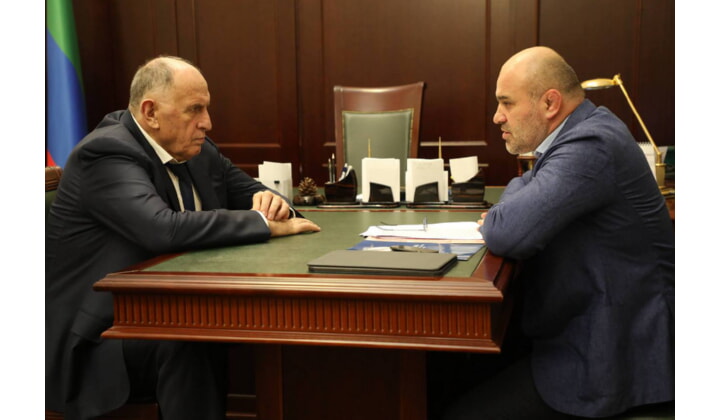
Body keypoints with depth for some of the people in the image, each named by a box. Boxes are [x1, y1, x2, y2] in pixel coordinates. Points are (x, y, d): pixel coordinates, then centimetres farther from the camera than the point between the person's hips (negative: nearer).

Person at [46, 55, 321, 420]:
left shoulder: (198, 150, 6)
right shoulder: (106, 154, -18)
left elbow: (251, 195, 16)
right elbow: (164, 230, -33)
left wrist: (271, 202, -10)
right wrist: (266, 224, -26)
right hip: (101, 333, -7)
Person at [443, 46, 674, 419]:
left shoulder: (589, 146, -24)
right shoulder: (584, 130, 8)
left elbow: (507, 233, -33)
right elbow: (526, 186, 25)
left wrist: (494, 221, -9)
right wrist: (504, 214, 2)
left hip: (613, 357, -9)